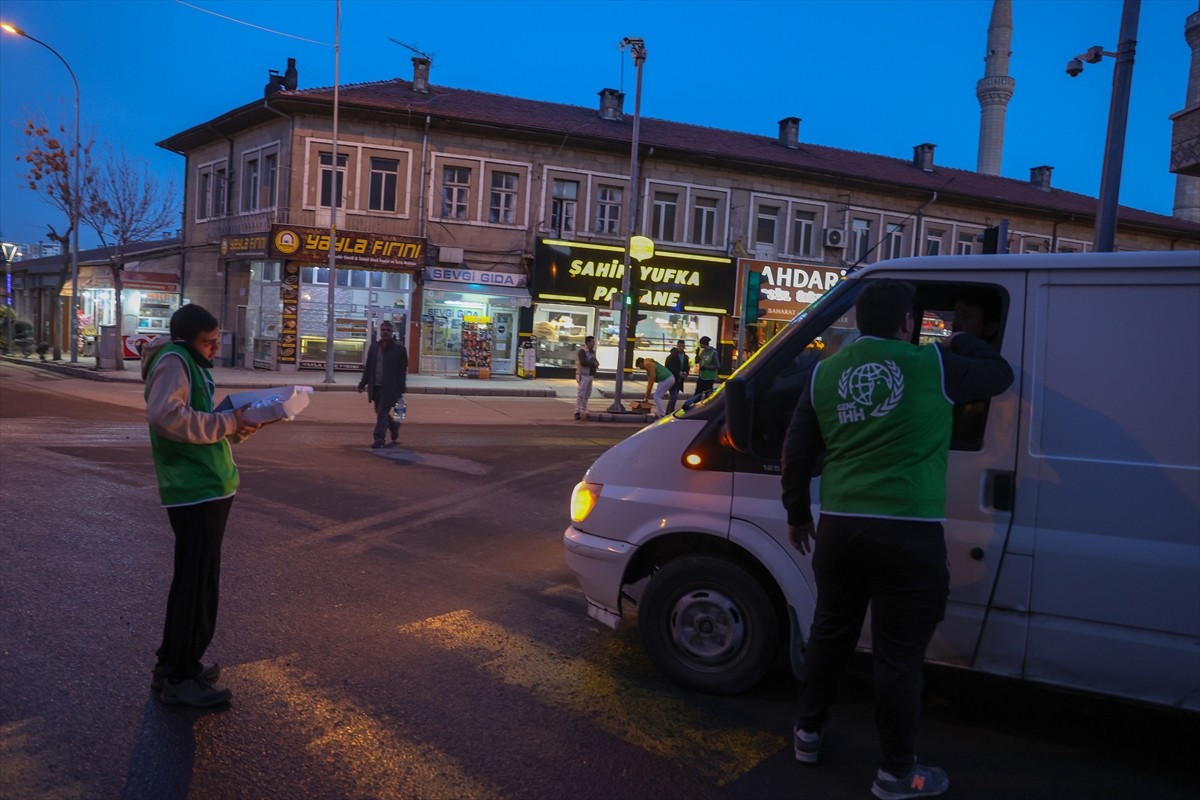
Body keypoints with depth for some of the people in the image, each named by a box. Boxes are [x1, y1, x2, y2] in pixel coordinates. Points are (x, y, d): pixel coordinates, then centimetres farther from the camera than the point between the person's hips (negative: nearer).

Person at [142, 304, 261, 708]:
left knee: (194, 580, 18)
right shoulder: (173, 361, -12)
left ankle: (174, 664, 31)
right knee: (197, 584, -3)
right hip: (196, 490, -10)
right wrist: (227, 422, -23)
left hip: (206, 489, 10)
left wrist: (236, 425, 4)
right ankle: (180, 678, 8)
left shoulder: (191, 362, 18)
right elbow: (166, 415, -29)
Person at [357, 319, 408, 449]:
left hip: (390, 387, -5)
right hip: (376, 387, 5)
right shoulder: (374, 347, 11)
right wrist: (363, 383, 8)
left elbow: (403, 370, -4)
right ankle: (393, 426, 38)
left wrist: (402, 388, -9)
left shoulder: (399, 349, -2)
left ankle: (378, 439, -7)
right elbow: (368, 367, 14)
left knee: (382, 412, -10)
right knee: (380, 412, 13)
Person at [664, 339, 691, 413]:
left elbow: (687, 367, 18)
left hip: (679, 380, 7)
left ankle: (668, 413, 19)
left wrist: (686, 373, -5)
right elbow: (668, 367, -14)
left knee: (674, 397, 11)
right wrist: (678, 372, -22)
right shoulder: (672, 356, -10)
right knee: (674, 397, -13)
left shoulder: (686, 357, 10)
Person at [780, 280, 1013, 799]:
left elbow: (796, 452, 10)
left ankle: (808, 732, 36)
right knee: (898, 653, 7)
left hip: (839, 527, 4)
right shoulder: (931, 366, -3)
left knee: (830, 632, 20)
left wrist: (797, 515, 22)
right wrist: (961, 340, 31)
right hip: (907, 533, -4)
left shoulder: (825, 373, 7)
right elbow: (1001, 374, 14)